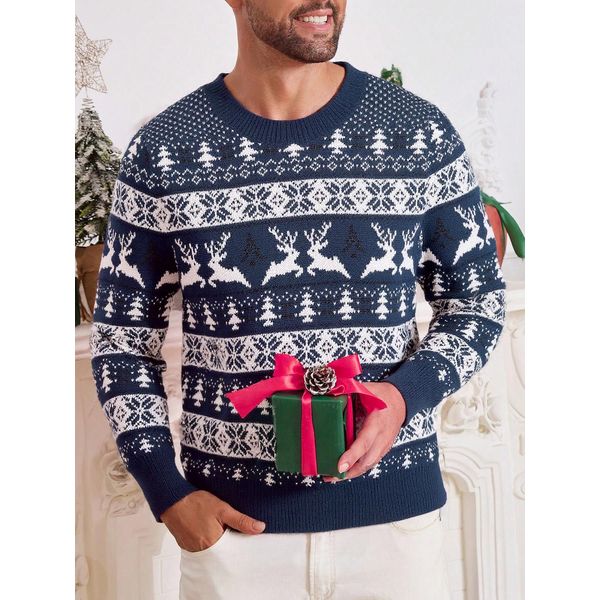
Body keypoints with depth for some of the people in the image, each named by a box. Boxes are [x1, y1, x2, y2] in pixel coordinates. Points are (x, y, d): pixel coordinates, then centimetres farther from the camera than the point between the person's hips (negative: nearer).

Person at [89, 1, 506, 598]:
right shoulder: (161, 152, -4)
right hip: (232, 519, 0)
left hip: (398, 512, 1)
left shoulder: (423, 134, -3)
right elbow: (122, 338, 3)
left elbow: (477, 300, 5)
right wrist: (169, 494, -6)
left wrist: (406, 394, -13)